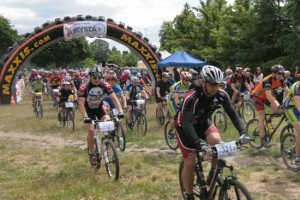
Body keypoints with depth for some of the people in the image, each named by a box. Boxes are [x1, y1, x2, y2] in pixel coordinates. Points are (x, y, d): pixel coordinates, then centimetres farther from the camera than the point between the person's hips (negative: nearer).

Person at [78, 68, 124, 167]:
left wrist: (120, 111, -33)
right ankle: (91, 154, -3)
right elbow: (81, 104, -31)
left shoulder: (105, 86, -22)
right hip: (88, 109, -2)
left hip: (99, 108, 3)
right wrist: (85, 117, -44)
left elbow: (114, 99, -21)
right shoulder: (84, 88, -29)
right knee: (90, 130, -19)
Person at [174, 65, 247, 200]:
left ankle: (214, 172, -2)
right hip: (185, 126, -4)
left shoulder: (221, 95, -21)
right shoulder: (191, 97, -36)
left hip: (203, 122, 4)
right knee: (190, 162, -9)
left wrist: (243, 132, -33)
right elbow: (187, 122, -43)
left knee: (217, 141, -27)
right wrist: (197, 142, -56)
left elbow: (232, 113, -17)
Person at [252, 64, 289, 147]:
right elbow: (268, 96, -44)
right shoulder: (267, 81, -35)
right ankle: (263, 140, -6)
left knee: (277, 107, -20)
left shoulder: (281, 80, -16)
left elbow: (288, 91, -18)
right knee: (262, 117, -10)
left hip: (267, 96, 6)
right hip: (258, 96, -6)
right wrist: (279, 106, -53)